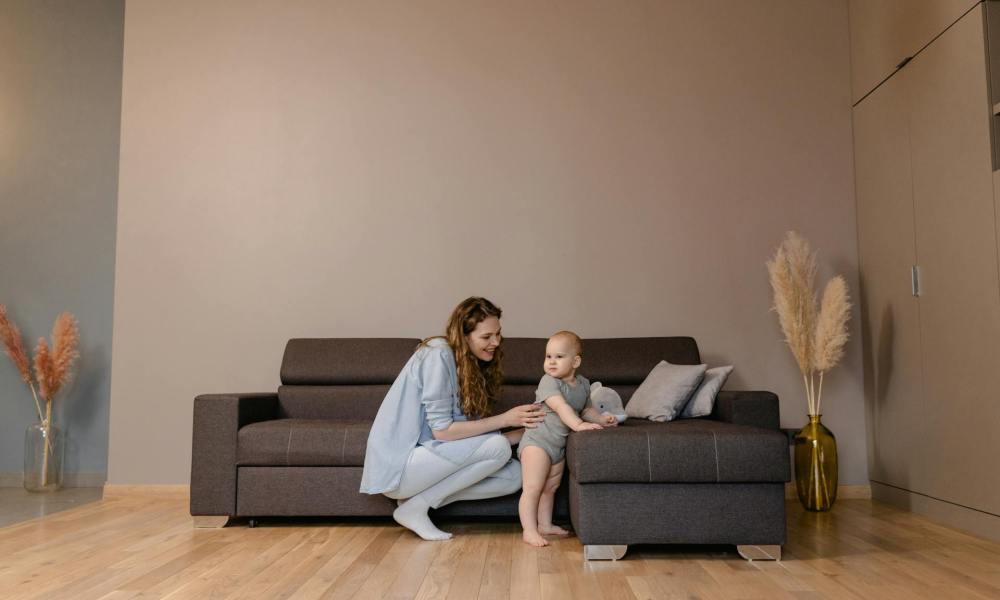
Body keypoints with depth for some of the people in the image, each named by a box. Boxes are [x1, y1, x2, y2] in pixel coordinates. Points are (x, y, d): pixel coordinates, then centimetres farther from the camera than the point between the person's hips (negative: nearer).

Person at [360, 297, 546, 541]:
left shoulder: (473, 368, 11)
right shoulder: (438, 354, -16)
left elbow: (475, 432, 4)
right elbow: (441, 429, -20)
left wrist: (527, 429, -5)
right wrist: (505, 419, -16)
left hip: (423, 458, 8)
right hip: (397, 465, -8)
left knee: (514, 475, -3)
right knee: (498, 447, -19)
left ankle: (419, 499, 0)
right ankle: (414, 508, -8)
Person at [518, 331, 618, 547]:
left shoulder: (583, 384, 5)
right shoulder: (548, 382, -18)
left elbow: (586, 409, 20)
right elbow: (561, 406, -31)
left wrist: (602, 419, 4)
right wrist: (579, 425, -42)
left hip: (559, 445, 7)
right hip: (537, 441, -7)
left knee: (550, 488, 18)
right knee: (532, 488, -9)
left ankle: (545, 525, 31)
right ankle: (529, 530, -3)